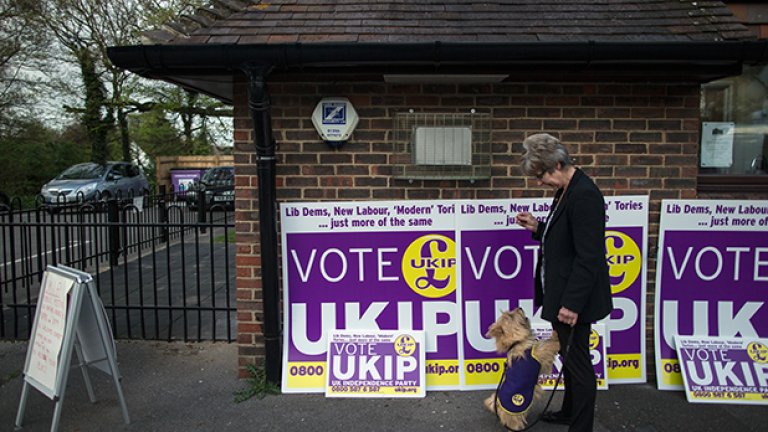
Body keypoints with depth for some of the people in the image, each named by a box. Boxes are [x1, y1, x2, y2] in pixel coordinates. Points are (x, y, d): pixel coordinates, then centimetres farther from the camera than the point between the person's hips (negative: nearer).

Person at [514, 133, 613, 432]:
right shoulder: (566, 191, 9)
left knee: (578, 362, 4)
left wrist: (572, 304, -22)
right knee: (570, 357, 23)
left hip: (574, 299, -10)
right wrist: (537, 227, 4)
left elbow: (589, 257, -24)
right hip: (561, 295, 10)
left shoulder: (584, 195, -21)